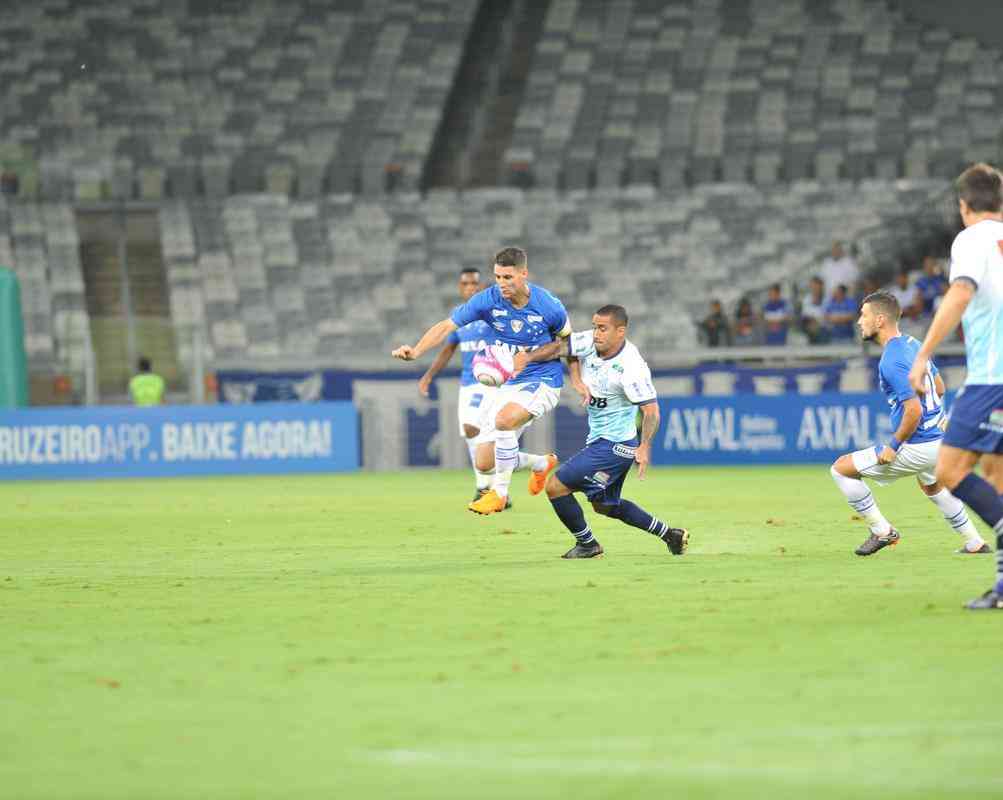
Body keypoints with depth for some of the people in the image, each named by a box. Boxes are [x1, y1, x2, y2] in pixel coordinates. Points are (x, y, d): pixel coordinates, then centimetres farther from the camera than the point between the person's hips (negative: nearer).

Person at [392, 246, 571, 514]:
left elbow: (567, 339, 6)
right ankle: (542, 464, 32)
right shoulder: (488, 300, -11)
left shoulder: (548, 305, -14)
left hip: (543, 381, -5)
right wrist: (415, 351, -26)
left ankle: (500, 493, -16)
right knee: (485, 462, 1)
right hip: (508, 385, 5)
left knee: (504, 419, -35)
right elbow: (446, 326, -12)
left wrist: (577, 380, 7)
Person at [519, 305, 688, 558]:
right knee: (604, 505, 24)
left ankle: (587, 544, 9)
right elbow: (559, 347, 2)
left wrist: (644, 447, -34)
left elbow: (651, 409, -23)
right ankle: (670, 534, 31)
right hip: (598, 439, 9)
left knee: (555, 486, -10)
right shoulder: (589, 343, -6)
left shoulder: (632, 368, -25)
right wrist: (526, 358, -14)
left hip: (614, 444, -9)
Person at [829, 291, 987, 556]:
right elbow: (939, 388, 19)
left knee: (841, 469, -1)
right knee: (931, 485, 39)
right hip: (939, 438, 9)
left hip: (918, 449, -9)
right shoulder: (913, 344, 7)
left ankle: (882, 531, 4)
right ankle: (974, 543, 43)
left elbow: (914, 410, -28)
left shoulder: (892, 361, -22)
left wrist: (894, 446, -18)